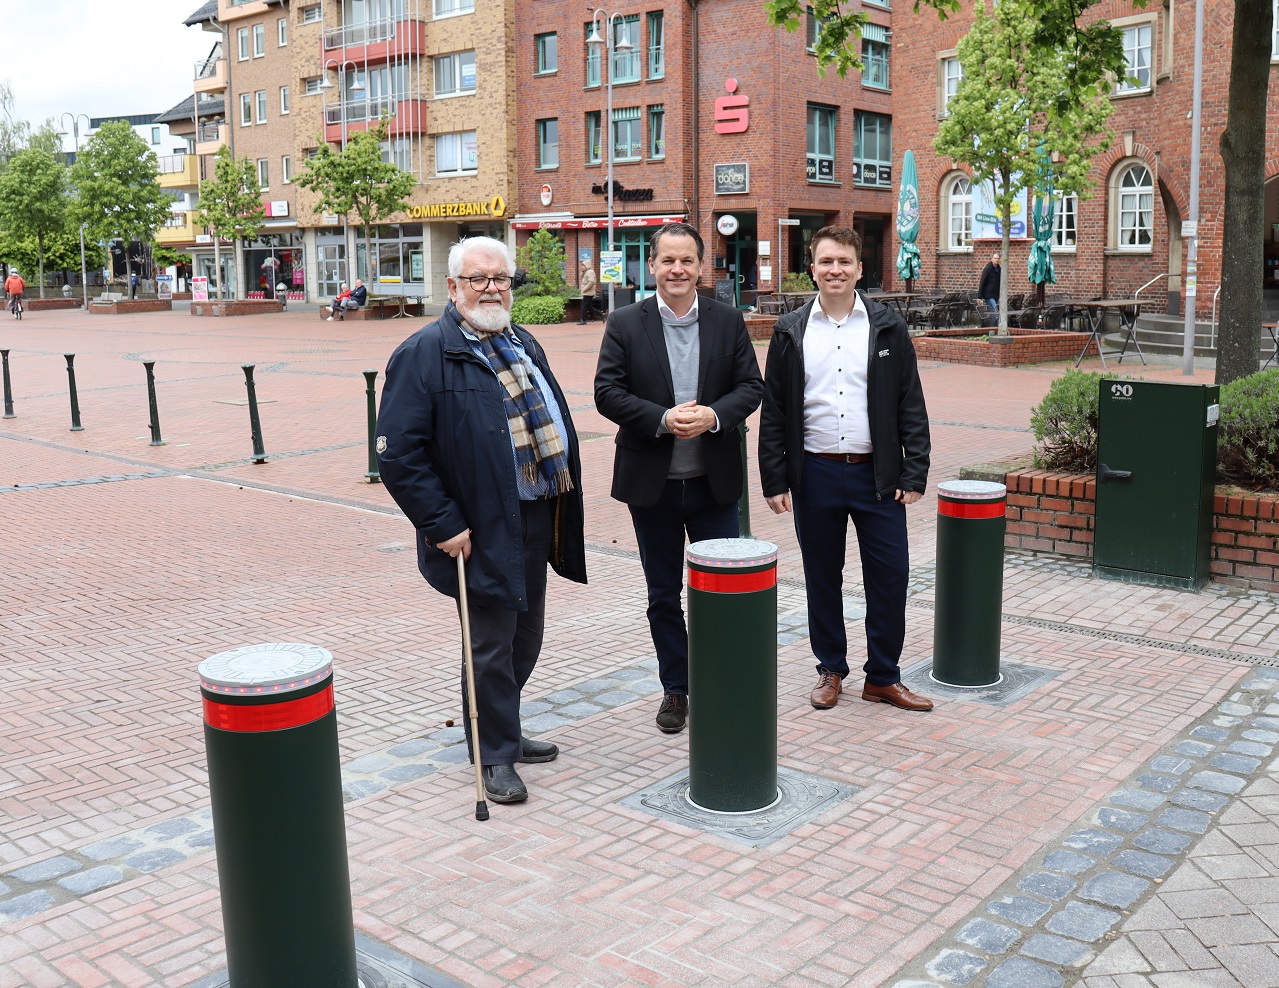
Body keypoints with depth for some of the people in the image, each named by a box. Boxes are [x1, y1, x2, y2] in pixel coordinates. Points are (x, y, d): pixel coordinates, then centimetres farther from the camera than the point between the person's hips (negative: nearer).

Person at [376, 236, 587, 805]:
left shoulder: (523, 345, 14)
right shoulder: (425, 353, -11)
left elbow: (551, 423, 24)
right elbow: (398, 453, -16)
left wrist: (563, 499, 15)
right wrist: (443, 524, -19)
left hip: (537, 519, 8)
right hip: (481, 529, -8)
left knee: (525, 636, 17)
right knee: (492, 644, 2)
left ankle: (502, 730, 36)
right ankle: (495, 755, 19)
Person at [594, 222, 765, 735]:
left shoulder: (728, 320, 4)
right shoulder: (625, 323, -1)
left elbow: (751, 386, 2)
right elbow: (608, 393, -6)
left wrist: (714, 415, -17)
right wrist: (662, 419, -19)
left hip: (715, 480, 1)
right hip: (652, 481, -1)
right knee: (664, 593, 11)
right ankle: (675, 689, 25)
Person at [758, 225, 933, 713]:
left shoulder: (887, 326, 3)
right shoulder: (791, 331, 4)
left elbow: (911, 405, 3)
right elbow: (774, 411, 5)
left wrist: (914, 475, -3)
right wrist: (775, 480, -1)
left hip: (876, 473, 0)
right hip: (815, 475, 1)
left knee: (889, 576, 2)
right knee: (822, 578, 10)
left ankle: (883, 676, 18)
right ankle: (831, 670, 26)